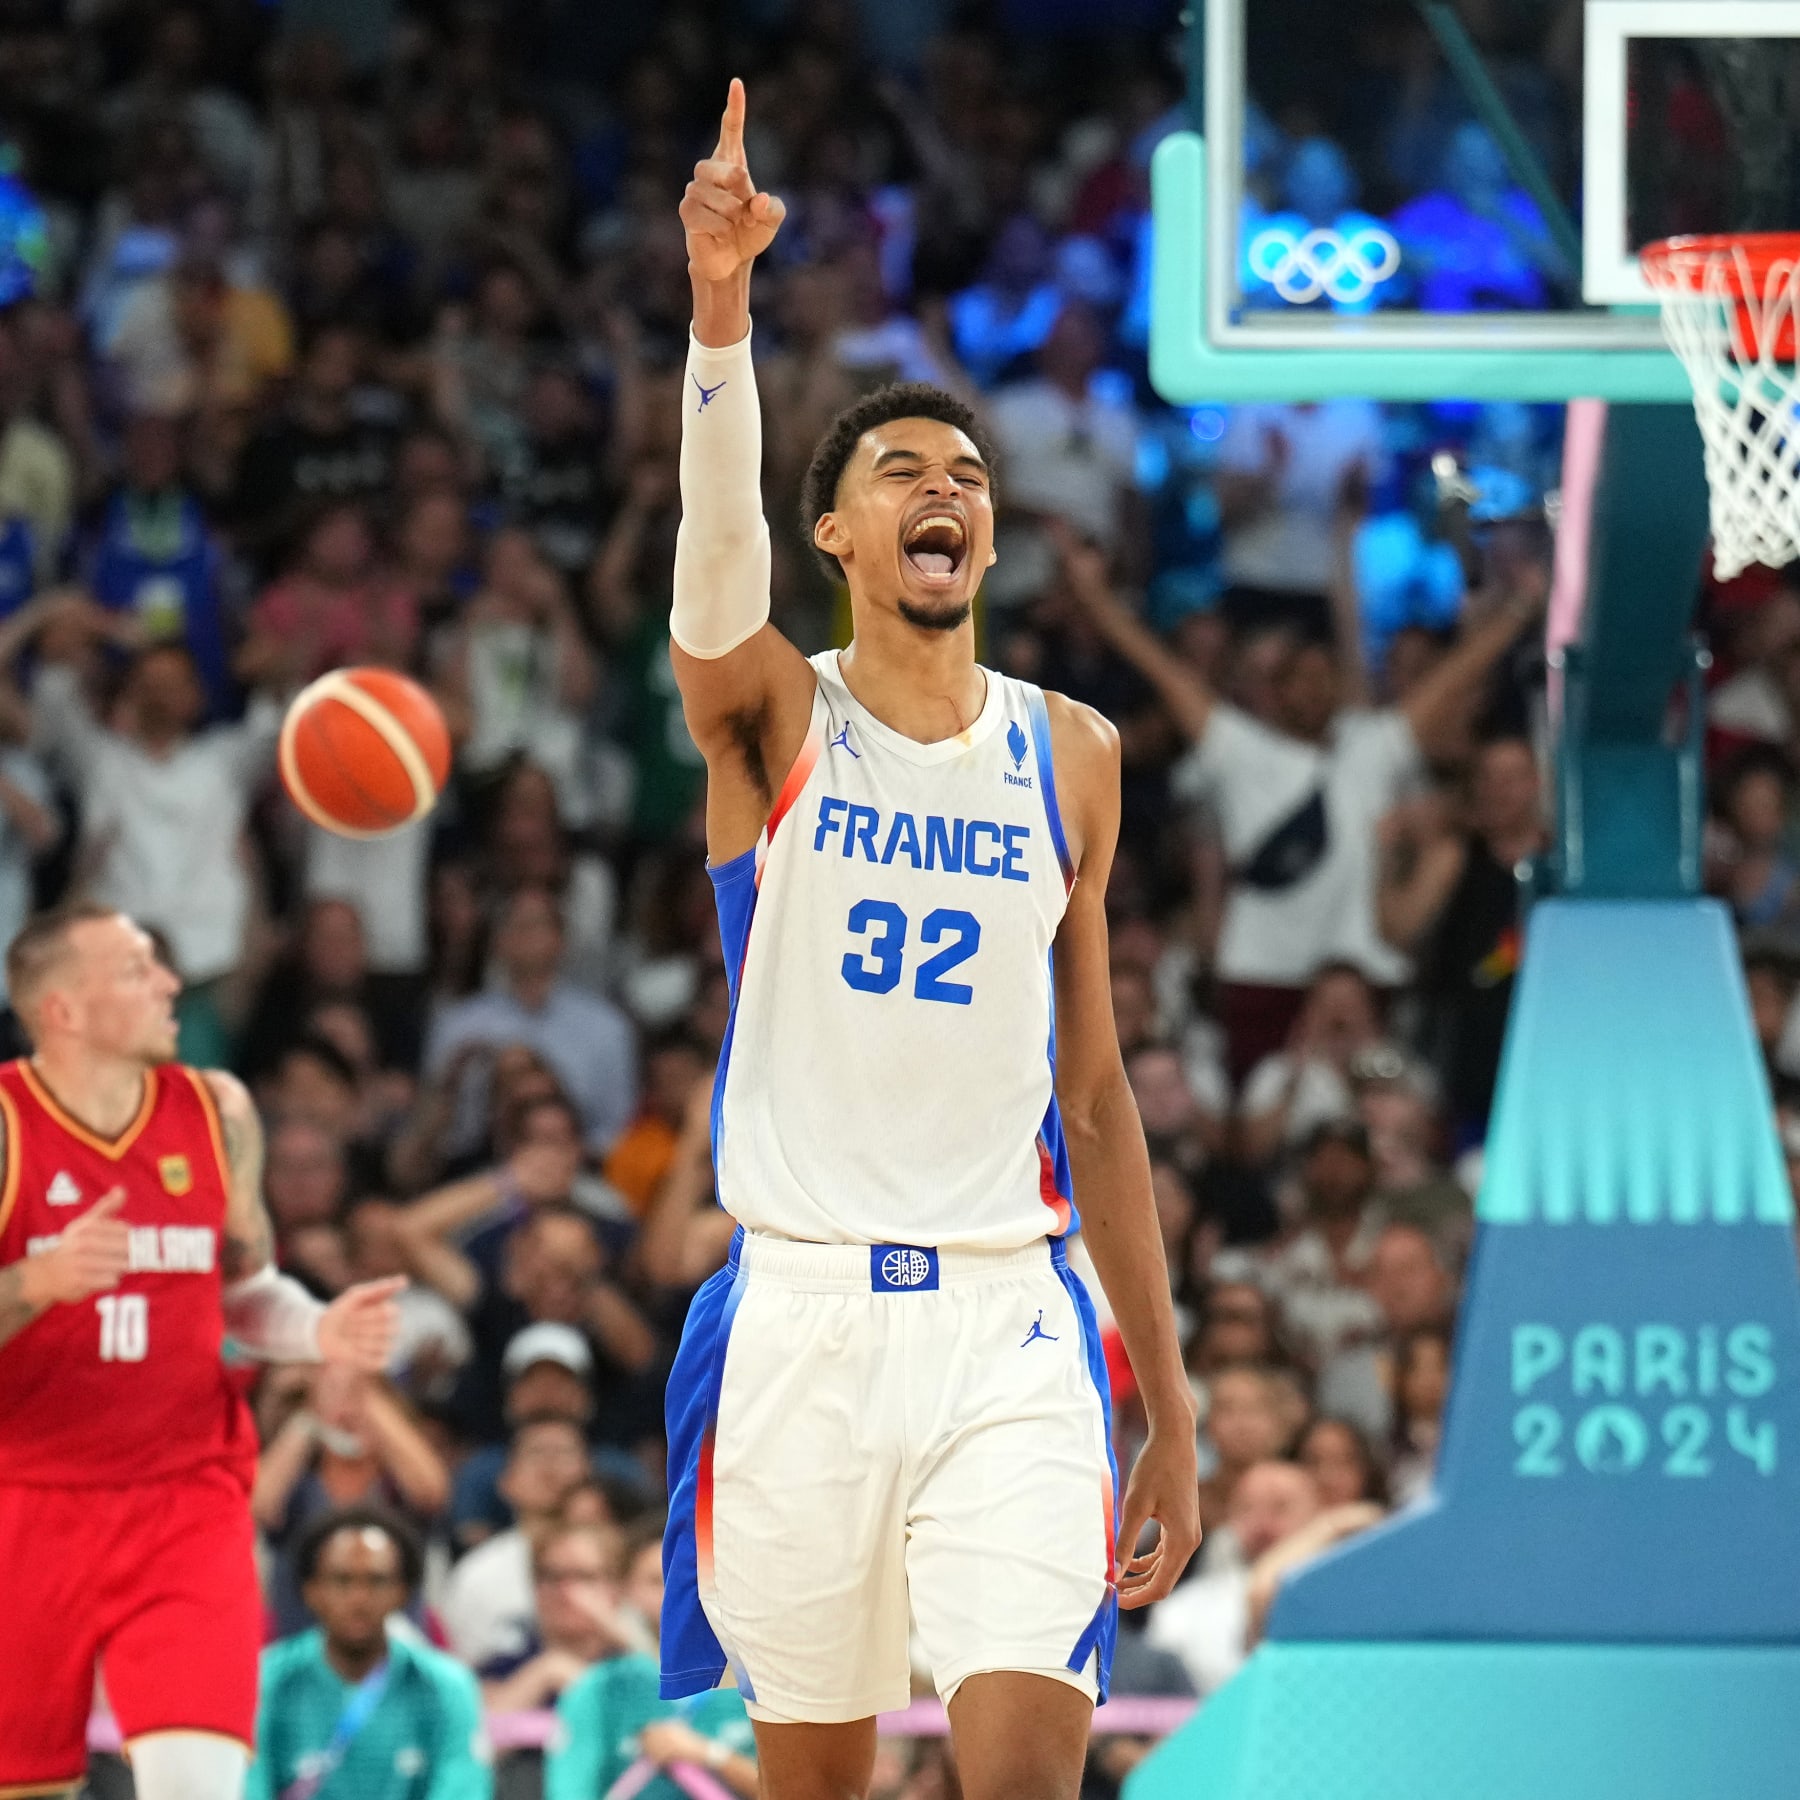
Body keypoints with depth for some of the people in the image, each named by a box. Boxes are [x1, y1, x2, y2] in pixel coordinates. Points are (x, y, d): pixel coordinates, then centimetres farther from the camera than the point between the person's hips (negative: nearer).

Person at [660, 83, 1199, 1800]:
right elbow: (717, 533, -21)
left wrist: (1168, 1400, 12)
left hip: (1005, 1319, 1)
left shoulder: (1069, 755, 10)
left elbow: (1094, 1097, 14)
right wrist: (718, 302, -41)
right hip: (801, 1311, -1)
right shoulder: (770, 713, 2)